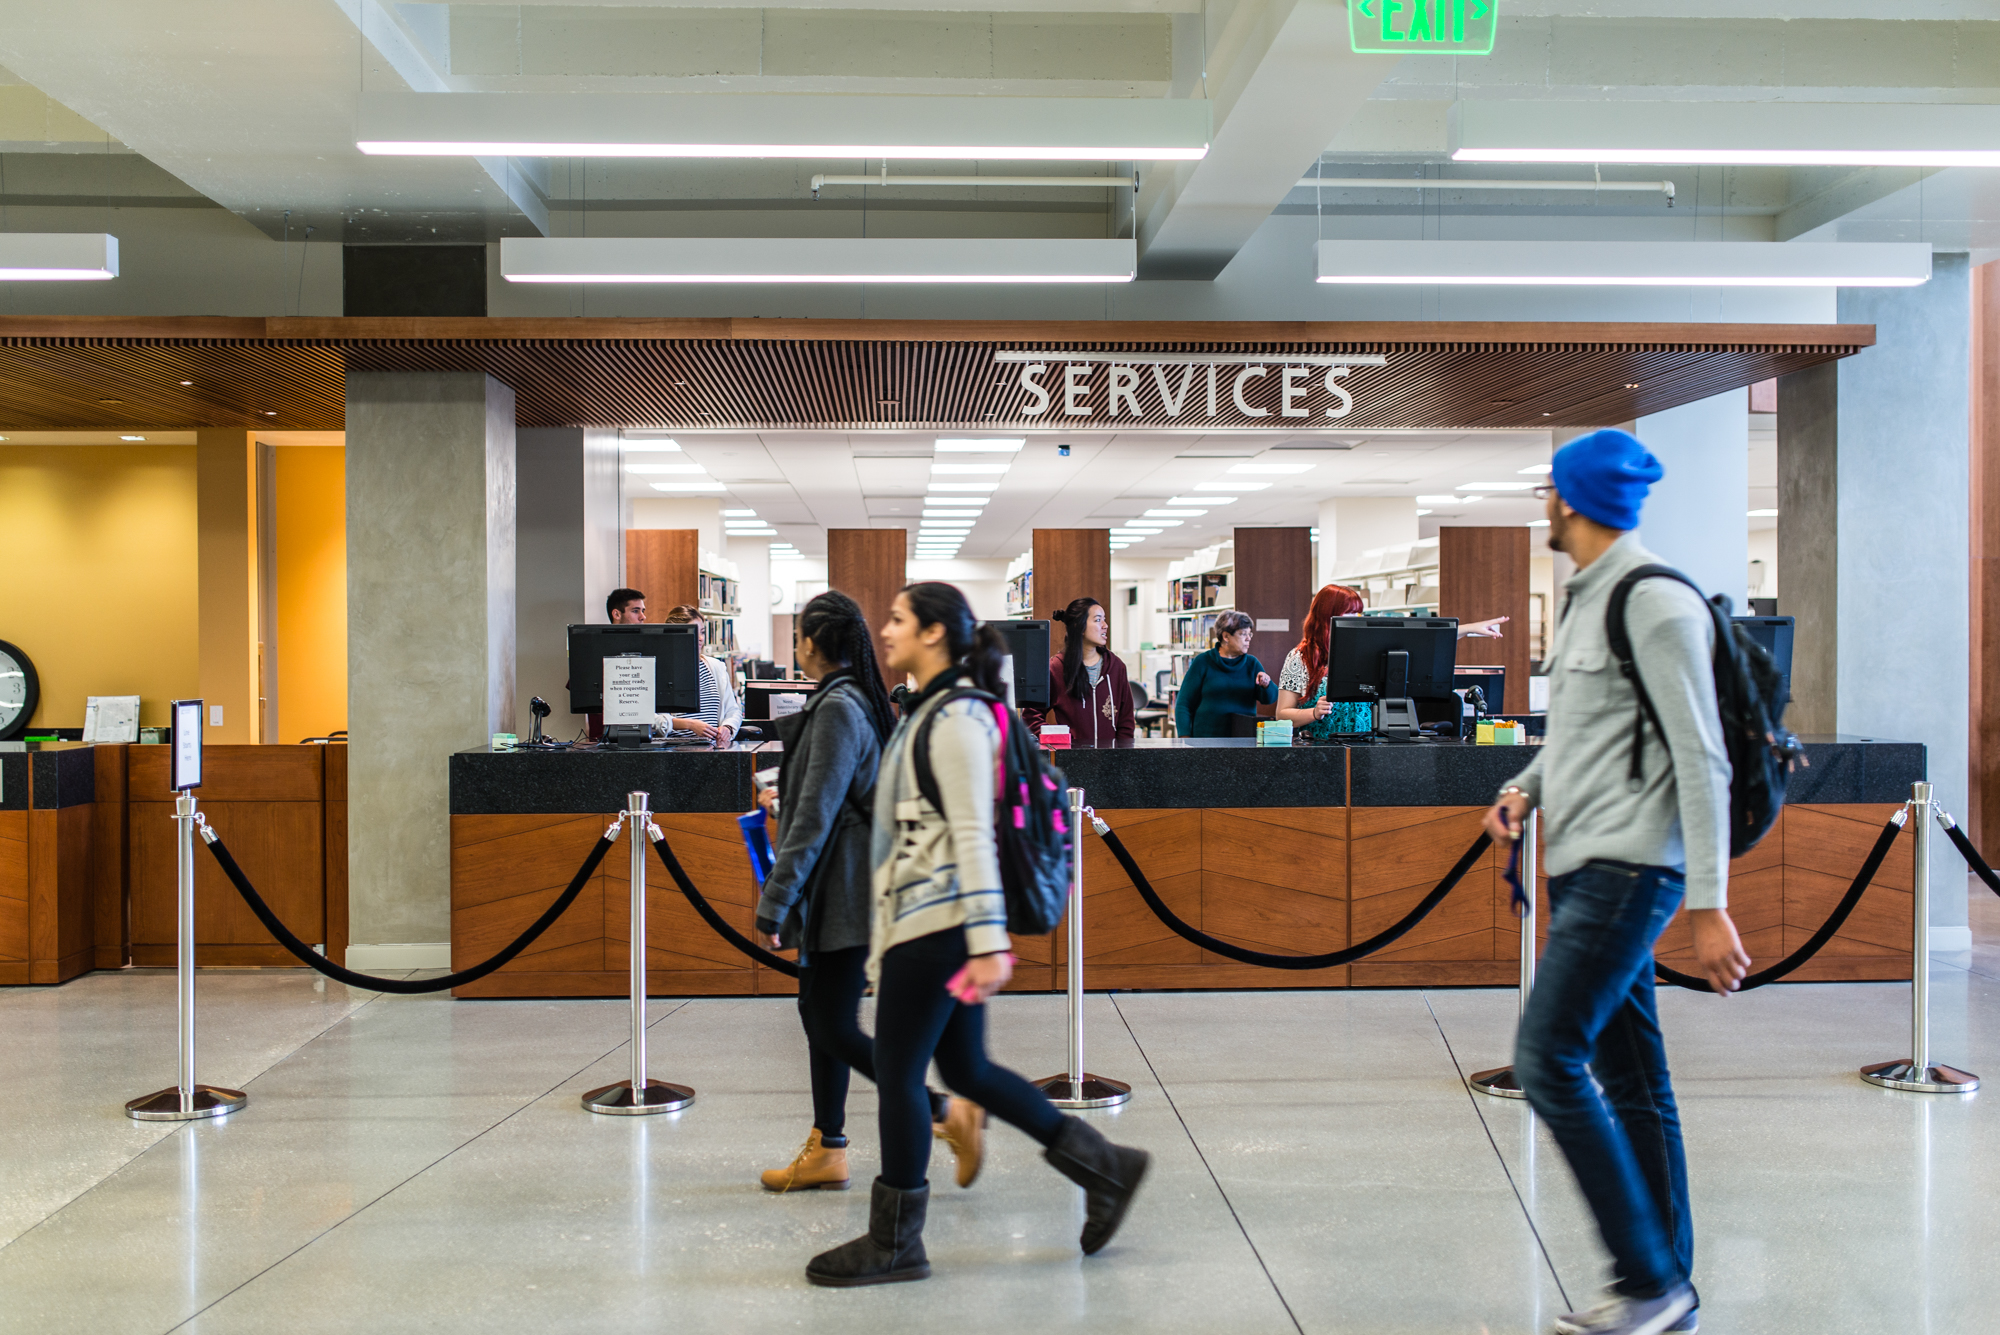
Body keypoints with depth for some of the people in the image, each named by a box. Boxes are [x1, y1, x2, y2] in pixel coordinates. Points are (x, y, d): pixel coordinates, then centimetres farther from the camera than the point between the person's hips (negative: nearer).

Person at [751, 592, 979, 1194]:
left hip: (843, 893, -10)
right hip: (839, 891, 10)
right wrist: (783, 799, 36)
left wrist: (775, 901, -20)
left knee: (837, 1030, -6)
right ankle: (827, 1151, 21)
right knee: (818, 1010, 14)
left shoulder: (837, 708, -17)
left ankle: (950, 1114, -3)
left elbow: (816, 816, -21)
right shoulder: (858, 701, 13)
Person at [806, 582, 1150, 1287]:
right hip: (923, 918, 10)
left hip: (936, 919, -10)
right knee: (966, 1069, 13)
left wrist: (988, 942, -22)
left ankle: (895, 1242, 12)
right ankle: (1105, 1167, 20)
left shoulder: (956, 715, -12)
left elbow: (973, 833, -19)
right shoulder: (930, 712, 17)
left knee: (897, 1072, -1)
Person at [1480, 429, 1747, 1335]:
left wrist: (1710, 905, -19)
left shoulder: (1656, 603, -12)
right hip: (1581, 867, 9)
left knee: (1547, 1060, -12)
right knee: (1627, 1080, 11)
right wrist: (1524, 788, 8)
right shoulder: (1584, 601, 17)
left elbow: (1701, 761, -16)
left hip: (1627, 869, -9)